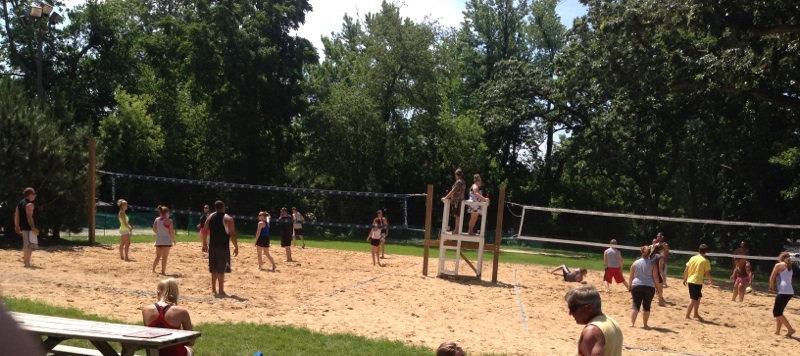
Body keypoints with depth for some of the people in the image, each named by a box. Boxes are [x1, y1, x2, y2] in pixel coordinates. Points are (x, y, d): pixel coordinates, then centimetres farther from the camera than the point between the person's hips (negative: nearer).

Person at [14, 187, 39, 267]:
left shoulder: (20, 203, 15)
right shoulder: (29, 204, -13)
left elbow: (16, 215, 16)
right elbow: (29, 217, -22)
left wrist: (17, 226, 20)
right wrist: (33, 228, -24)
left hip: (23, 227, 10)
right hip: (29, 228, -10)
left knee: (26, 245, 21)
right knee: (29, 245, -9)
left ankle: (25, 260, 28)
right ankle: (27, 263, -12)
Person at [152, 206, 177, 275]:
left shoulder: (156, 220, 4)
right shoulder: (169, 221, -11)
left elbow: (154, 229, 7)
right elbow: (172, 231, -11)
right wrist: (174, 240, 0)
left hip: (158, 240, 5)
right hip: (166, 241, -5)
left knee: (158, 256, 18)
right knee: (164, 257, -2)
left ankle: (153, 269, 23)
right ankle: (163, 271, -3)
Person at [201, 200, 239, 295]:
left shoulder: (210, 217, 7)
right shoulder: (228, 219, -7)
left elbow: (204, 232, 5)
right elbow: (232, 235, -12)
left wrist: (205, 244, 14)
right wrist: (236, 247, -5)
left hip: (212, 246, 5)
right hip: (223, 247, -5)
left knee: (214, 269, 15)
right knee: (221, 269, -1)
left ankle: (214, 289, 22)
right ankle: (221, 290, 2)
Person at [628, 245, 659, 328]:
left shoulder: (635, 263, 4)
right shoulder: (652, 264, -2)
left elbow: (631, 276, 7)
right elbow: (655, 277, -6)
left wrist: (630, 286, 18)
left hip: (636, 286, 1)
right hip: (649, 287, -1)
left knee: (636, 305, 1)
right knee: (647, 306, 11)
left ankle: (632, 323, -11)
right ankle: (645, 324, 16)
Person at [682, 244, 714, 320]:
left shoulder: (693, 258, 6)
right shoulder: (706, 261, -8)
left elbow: (686, 270, 8)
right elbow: (707, 274, -7)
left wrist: (685, 279, 20)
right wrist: (711, 280, 11)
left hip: (690, 281, 6)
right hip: (697, 282, -6)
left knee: (698, 297, 22)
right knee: (693, 299, -2)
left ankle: (695, 313, 29)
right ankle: (687, 315, -4)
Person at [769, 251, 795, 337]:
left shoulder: (778, 265, -2)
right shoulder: (789, 267, 21)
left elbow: (772, 278, -1)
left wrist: (771, 287, 15)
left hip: (783, 291, -8)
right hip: (790, 292, 8)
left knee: (776, 312, -3)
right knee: (778, 312, 16)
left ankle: (790, 329, -10)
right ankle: (777, 331, 16)